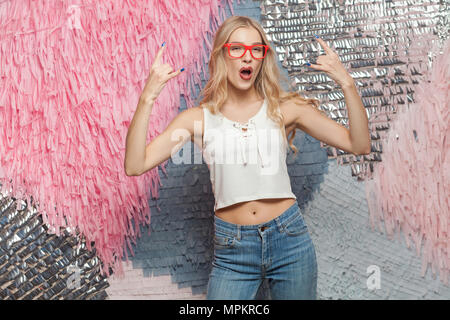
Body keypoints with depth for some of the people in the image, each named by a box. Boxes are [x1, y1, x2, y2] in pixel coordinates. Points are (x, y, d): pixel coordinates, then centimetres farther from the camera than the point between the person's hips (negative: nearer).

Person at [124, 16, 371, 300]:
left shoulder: (285, 109, 0)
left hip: (289, 238, 1)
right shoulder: (198, 118, -1)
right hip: (232, 249, -1)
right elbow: (135, 166, -11)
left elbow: (359, 145, -2)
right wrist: (147, 98, -19)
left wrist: (347, 83, -14)